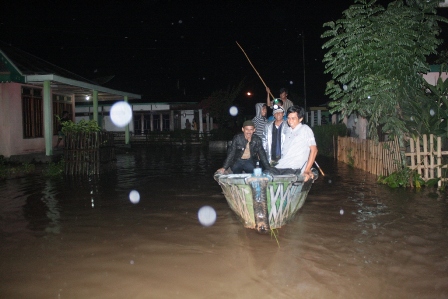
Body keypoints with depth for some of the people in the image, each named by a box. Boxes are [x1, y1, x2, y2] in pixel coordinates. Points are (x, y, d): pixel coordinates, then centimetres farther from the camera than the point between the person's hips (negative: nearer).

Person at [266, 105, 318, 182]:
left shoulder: (305, 129, 5)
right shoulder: (288, 130, 24)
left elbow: (314, 150, -1)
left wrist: (307, 171, -7)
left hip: (294, 169, -6)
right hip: (279, 167, 6)